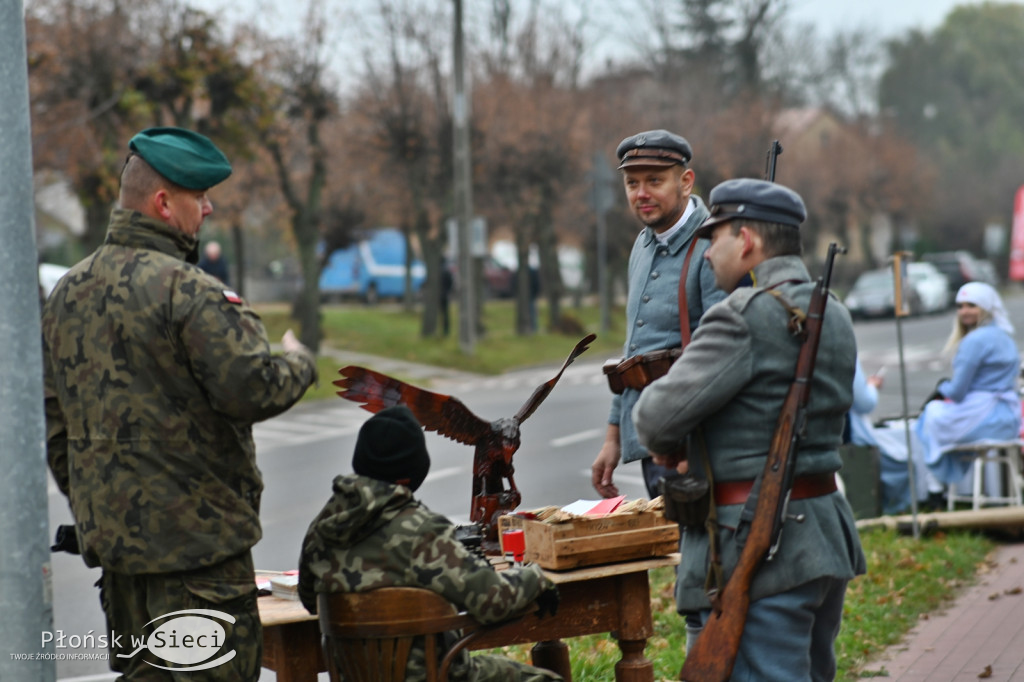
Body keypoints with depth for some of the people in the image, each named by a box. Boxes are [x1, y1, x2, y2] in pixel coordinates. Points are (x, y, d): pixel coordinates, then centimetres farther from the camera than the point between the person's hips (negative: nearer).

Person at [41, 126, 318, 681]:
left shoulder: (68, 292, 11)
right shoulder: (188, 291, -17)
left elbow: (53, 422, 17)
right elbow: (254, 391, -23)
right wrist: (298, 362, -1)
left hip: (109, 528, 8)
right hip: (195, 532, -8)